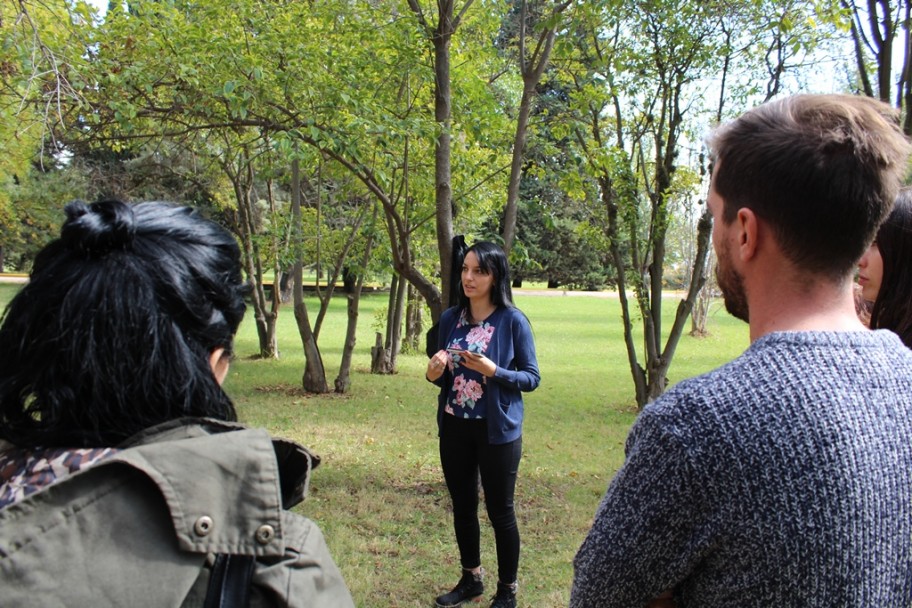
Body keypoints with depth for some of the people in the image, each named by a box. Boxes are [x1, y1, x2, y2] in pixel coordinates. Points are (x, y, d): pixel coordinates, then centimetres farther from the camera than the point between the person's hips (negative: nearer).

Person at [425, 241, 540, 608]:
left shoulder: (512, 321, -12)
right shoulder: (450, 318, 2)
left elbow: (532, 378, -8)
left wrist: (494, 372, -24)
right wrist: (434, 374, -11)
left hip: (497, 430, -5)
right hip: (454, 428, 5)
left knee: (499, 511, 7)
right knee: (462, 507, 16)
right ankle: (471, 578, 35)